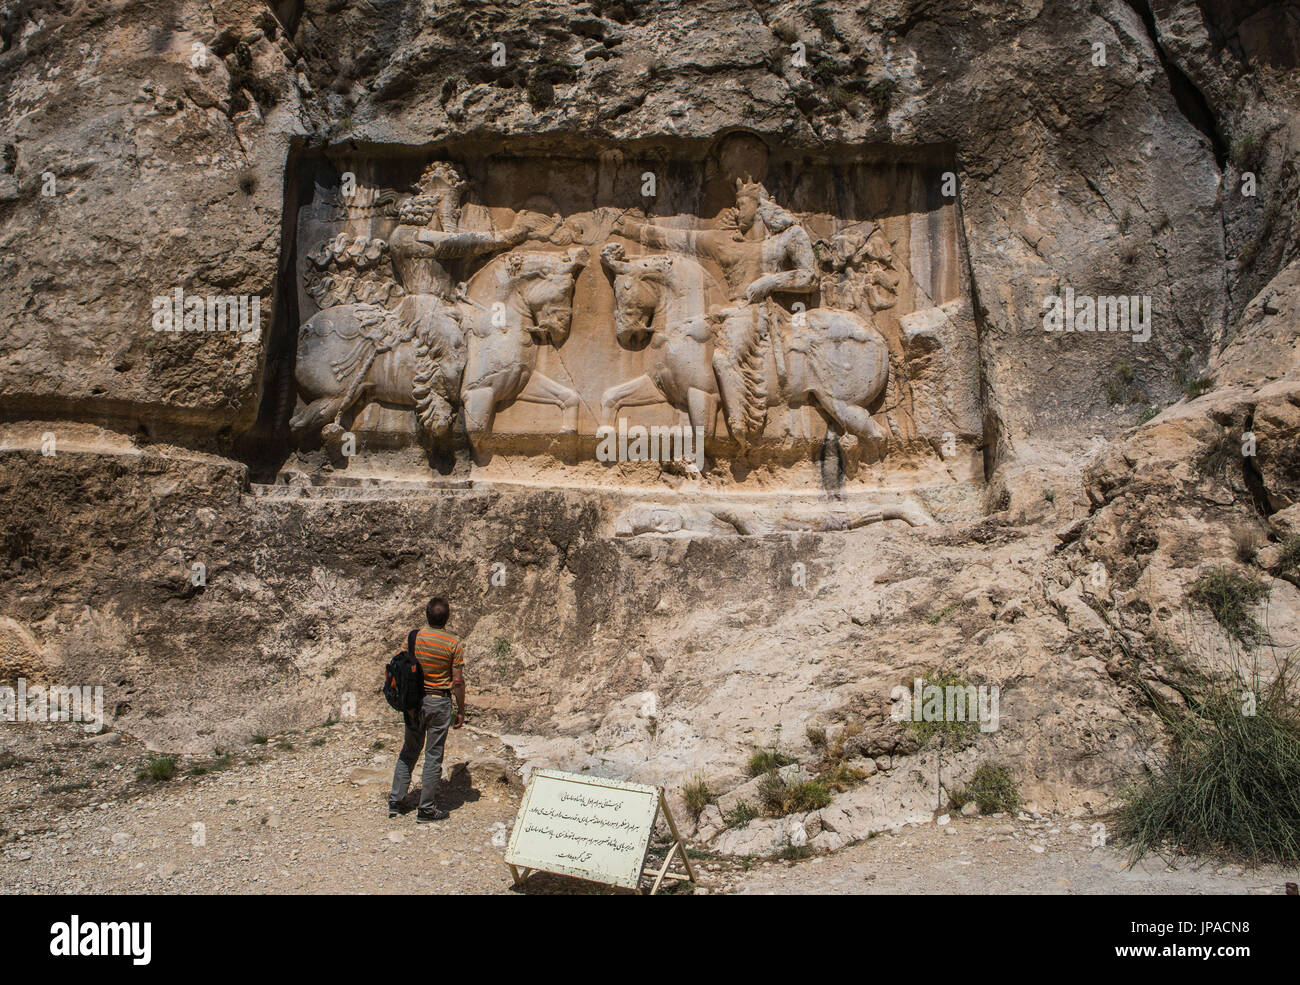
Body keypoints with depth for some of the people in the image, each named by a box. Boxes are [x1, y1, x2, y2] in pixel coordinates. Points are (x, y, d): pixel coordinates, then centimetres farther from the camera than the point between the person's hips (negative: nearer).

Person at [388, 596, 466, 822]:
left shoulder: (413, 638, -3)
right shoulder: (453, 644, -11)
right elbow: (457, 681, -10)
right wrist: (461, 710, 0)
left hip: (414, 701, 3)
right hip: (439, 702, -3)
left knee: (409, 751, 17)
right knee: (434, 755, 4)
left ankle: (395, 801, 21)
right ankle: (426, 809, 9)